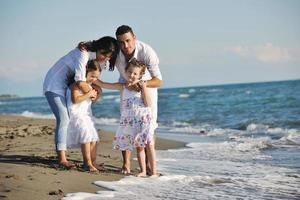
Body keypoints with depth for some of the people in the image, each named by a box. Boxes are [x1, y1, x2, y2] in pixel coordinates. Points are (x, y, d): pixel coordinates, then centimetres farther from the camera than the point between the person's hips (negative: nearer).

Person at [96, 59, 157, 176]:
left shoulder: (141, 87, 0)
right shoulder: (122, 87, 5)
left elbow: (148, 104, -9)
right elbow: (103, 84, 8)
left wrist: (143, 88, -13)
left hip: (144, 119, -2)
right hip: (130, 121, 2)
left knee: (149, 145, -5)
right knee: (138, 147, 8)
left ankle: (153, 172, -2)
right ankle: (143, 171, 14)